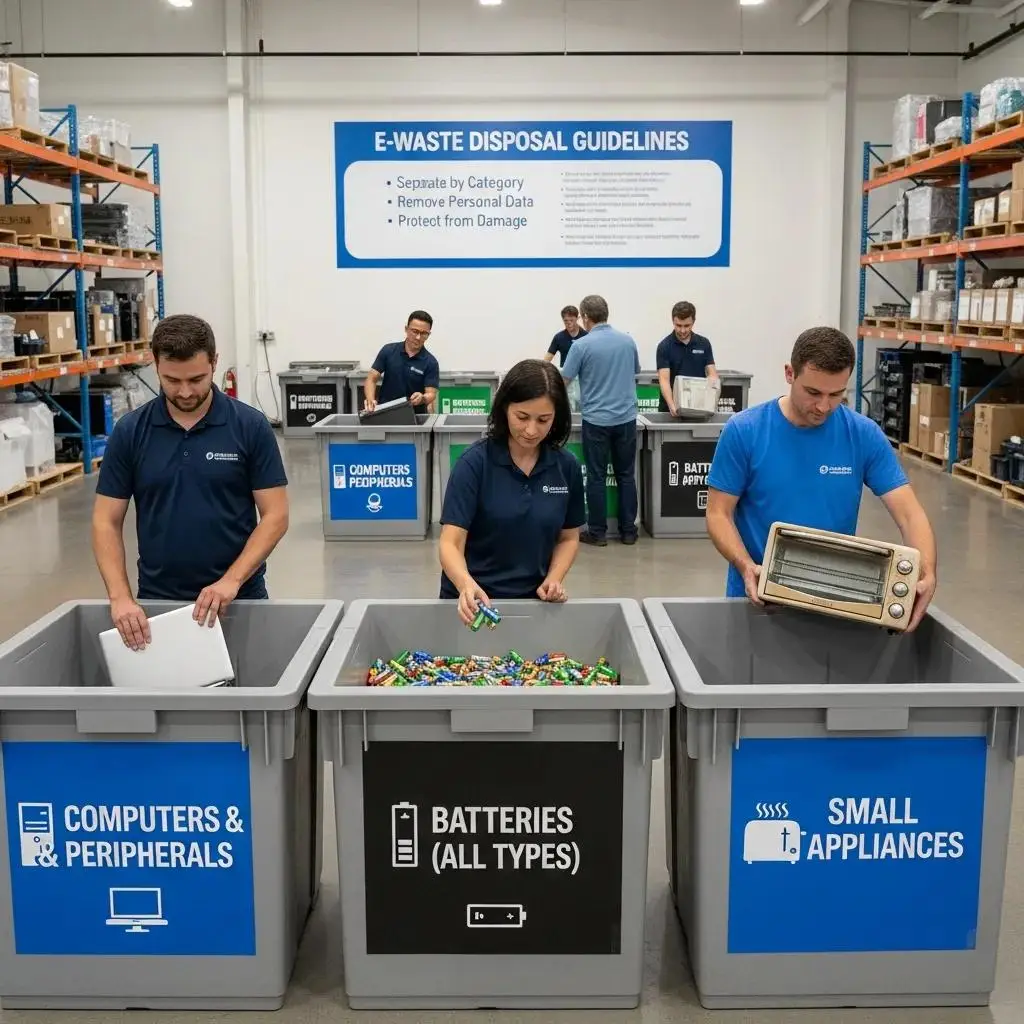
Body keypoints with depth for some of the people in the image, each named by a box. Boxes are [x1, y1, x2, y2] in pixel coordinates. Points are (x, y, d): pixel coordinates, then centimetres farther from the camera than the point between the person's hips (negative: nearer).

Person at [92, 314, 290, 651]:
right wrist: (120, 597, -15)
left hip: (238, 600, -1)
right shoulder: (130, 431, -2)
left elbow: (275, 515, -7)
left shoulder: (250, 426, -7)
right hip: (156, 602, 1)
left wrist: (232, 580, -20)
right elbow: (106, 522, -1)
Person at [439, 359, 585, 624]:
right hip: (473, 602, -2)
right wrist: (466, 584, -34)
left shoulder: (567, 466, -1)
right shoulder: (474, 463, -11)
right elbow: (451, 543, -15)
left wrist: (554, 579, -7)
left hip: (534, 600, 2)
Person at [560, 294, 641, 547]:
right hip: (626, 417, 4)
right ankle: (628, 530, 14)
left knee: (597, 477, 4)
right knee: (626, 475, 10)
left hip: (597, 419, -4)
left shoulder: (581, 345, -10)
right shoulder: (628, 341, 5)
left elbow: (563, 382, -5)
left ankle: (597, 532, 8)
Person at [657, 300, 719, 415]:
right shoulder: (664, 346, -9)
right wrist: (672, 406, -35)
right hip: (671, 409, -3)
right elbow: (664, 379, -18)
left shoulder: (704, 344, 2)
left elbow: (712, 374, -1)